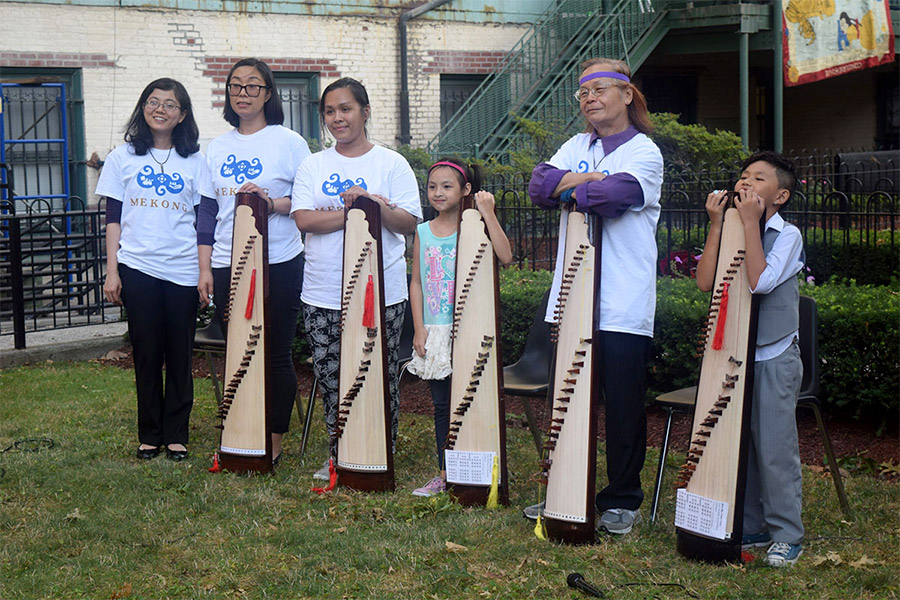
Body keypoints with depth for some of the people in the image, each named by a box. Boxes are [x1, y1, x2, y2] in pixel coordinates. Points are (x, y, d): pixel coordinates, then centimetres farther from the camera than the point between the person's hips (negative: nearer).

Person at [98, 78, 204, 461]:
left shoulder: (195, 161, 8)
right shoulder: (123, 158, 8)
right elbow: (113, 218, 7)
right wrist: (111, 271, 0)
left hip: (183, 268, 0)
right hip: (137, 268, 0)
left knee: (180, 354, 3)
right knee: (146, 353, 4)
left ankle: (176, 435, 13)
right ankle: (149, 435, 15)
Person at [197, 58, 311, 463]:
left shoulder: (288, 142, -1)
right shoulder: (217, 148, 12)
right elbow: (207, 212, 14)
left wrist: (272, 203, -19)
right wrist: (205, 269, 8)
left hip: (279, 264, -4)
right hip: (227, 266, 4)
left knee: (275, 354, 2)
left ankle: (275, 440, 13)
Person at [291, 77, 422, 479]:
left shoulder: (391, 163, 5)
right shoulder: (313, 166, 10)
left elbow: (408, 222, -4)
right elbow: (303, 219, -5)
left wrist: (374, 203, -20)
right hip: (323, 293, 2)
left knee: (380, 378, -1)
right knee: (330, 377, 5)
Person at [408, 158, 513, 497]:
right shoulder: (423, 232, 8)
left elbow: (505, 257, -20)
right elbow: (416, 282, 10)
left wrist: (488, 215, -20)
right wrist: (419, 328, 2)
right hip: (434, 332, 4)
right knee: (441, 405, 11)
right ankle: (445, 473, 20)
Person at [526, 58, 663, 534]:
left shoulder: (645, 152, -1)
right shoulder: (577, 146, 16)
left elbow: (615, 194, -19)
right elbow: (539, 185, 1)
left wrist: (569, 188, -3)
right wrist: (586, 181, -13)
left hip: (623, 303, -5)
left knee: (623, 405, 2)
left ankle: (622, 500, 14)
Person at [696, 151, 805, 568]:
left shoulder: (787, 235, -7)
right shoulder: (731, 231, 7)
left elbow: (761, 281, -24)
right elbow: (704, 282, -6)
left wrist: (750, 222, -19)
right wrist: (717, 224, -7)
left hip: (774, 358, -5)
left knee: (775, 447, -3)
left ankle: (785, 535, 8)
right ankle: (749, 527, 20)